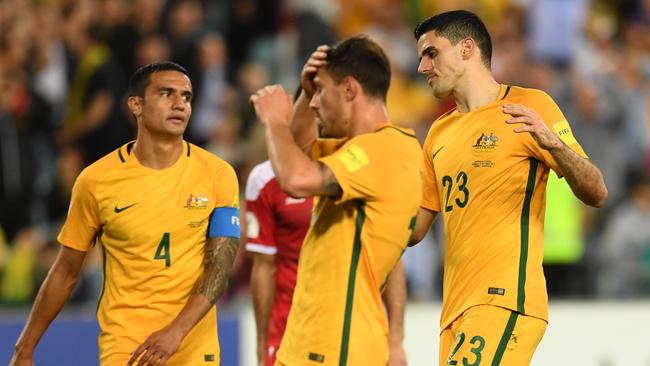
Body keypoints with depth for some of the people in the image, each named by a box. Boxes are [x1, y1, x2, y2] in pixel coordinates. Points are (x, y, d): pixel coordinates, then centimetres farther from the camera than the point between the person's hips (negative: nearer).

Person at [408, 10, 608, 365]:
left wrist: (553, 144, -25)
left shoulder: (528, 105, -1)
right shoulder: (440, 133, 20)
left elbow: (596, 193, -8)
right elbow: (413, 229, 24)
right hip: (456, 308, 8)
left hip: (504, 300, -8)